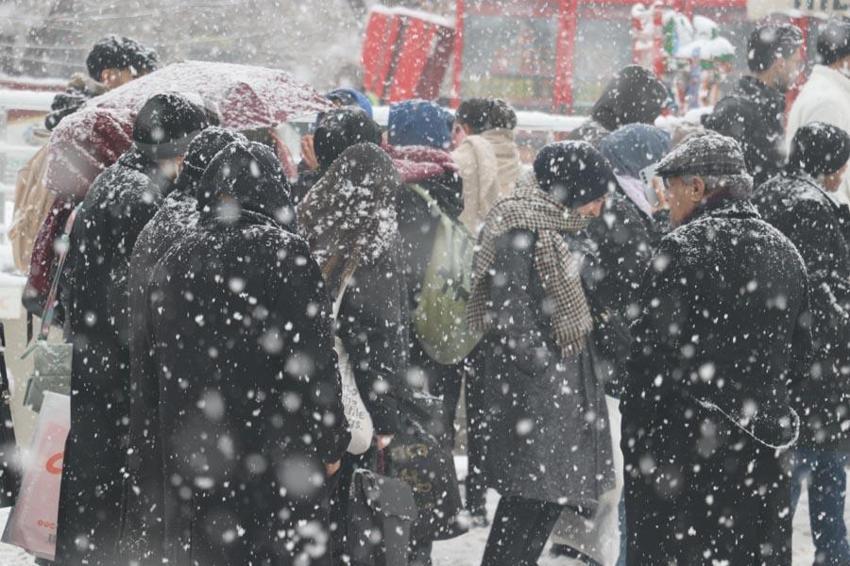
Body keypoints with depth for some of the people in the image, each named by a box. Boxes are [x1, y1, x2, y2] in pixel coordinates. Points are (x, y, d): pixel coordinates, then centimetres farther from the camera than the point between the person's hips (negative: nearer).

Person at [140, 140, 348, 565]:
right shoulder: (285, 253, -11)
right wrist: (330, 445, -3)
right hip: (277, 453, -5)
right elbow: (315, 359, -12)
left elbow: (159, 362, 12)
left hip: (191, 455, 5)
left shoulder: (173, 262, 6)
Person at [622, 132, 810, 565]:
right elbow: (800, 355, 16)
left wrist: (634, 440, -9)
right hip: (767, 448, 7)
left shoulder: (684, 246, -11)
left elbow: (655, 351, -15)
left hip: (687, 439, -7)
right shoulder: (784, 250, 12)